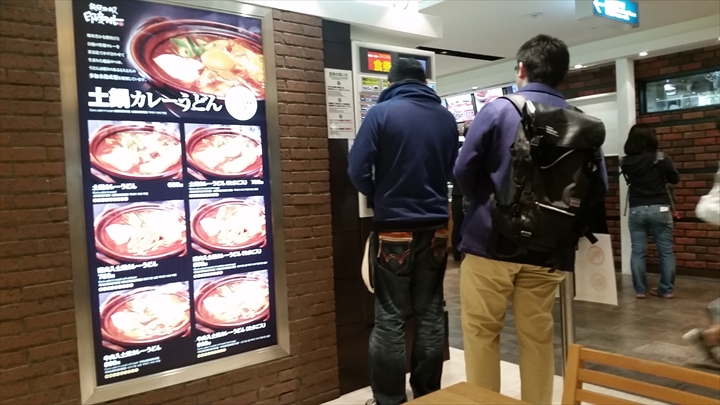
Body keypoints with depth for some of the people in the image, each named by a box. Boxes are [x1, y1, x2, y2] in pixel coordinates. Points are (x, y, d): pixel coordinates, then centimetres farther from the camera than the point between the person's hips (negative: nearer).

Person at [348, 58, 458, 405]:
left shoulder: (382, 113, -7)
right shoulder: (446, 118, 5)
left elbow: (357, 170, -10)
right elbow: (452, 171, 13)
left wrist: (378, 197, 7)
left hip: (393, 229, -4)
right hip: (435, 228, 4)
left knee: (389, 319, 5)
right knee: (431, 315, 12)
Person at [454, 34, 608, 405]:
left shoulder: (499, 109, -6)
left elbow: (464, 171, -8)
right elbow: (597, 183, 1)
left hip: (490, 241, -4)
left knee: (481, 333, 9)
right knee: (538, 337, 15)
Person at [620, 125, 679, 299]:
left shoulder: (625, 162, -2)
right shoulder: (660, 159, -7)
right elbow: (675, 179, 6)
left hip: (636, 210, 2)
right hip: (660, 209, -1)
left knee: (637, 251, 6)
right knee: (666, 251, 8)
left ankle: (640, 289, 9)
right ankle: (666, 289, 12)